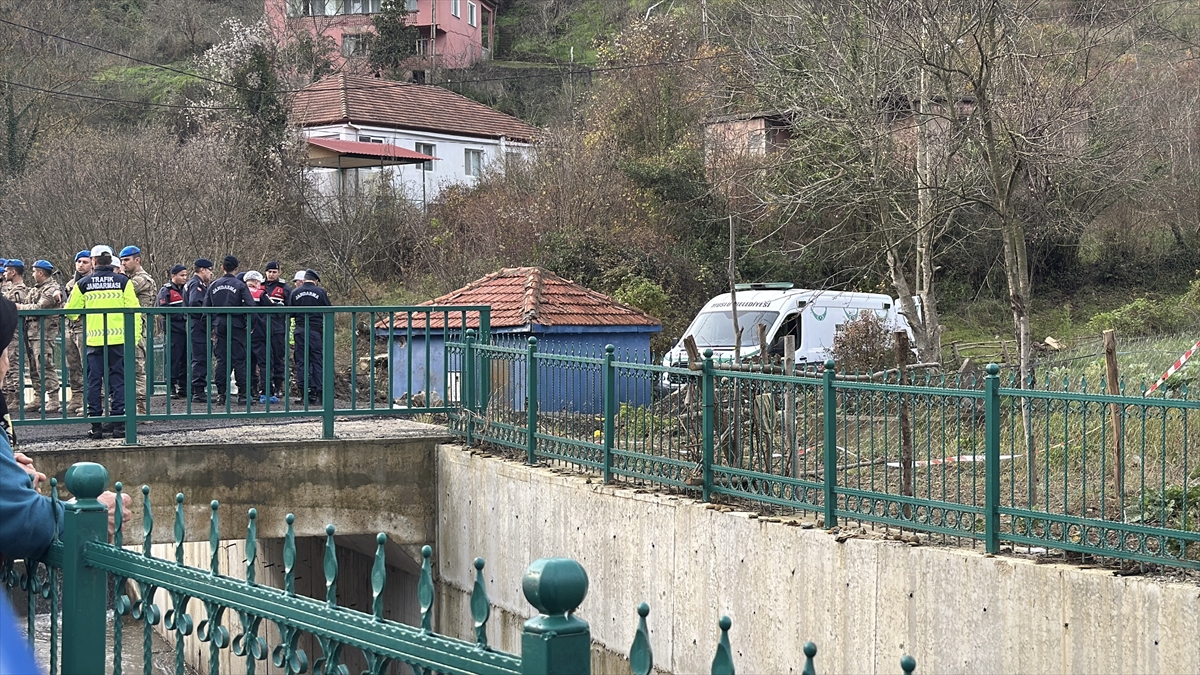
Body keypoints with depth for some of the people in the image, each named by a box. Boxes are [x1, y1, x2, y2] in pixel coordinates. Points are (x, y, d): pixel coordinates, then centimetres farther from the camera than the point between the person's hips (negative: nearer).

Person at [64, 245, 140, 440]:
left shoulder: (84, 284, 2)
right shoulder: (123, 281, 0)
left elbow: (71, 311, 9)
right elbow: (133, 310, -3)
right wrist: (134, 336, 3)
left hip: (93, 339, 0)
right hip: (118, 339, 0)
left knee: (94, 382, 5)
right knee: (118, 380, 4)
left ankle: (96, 426, 4)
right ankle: (118, 424, 1)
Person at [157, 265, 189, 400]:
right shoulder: (166, 290, -3)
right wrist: (182, 315, -16)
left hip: (186, 330, 7)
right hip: (172, 331, -7)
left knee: (185, 360, 7)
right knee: (172, 360, -6)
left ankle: (183, 388, 13)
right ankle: (171, 388, -3)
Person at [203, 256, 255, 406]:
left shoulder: (214, 285, 7)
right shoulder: (240, 285, -5)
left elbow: (206, 307, 9)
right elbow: (250, 306, -13)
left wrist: (211, 327, 16)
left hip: (220, 326, 3)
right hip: (236, 326, -3)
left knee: (221, 360, 7)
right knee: (239, 360, -1)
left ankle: (220, 394, 5)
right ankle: (243, 394, -3)